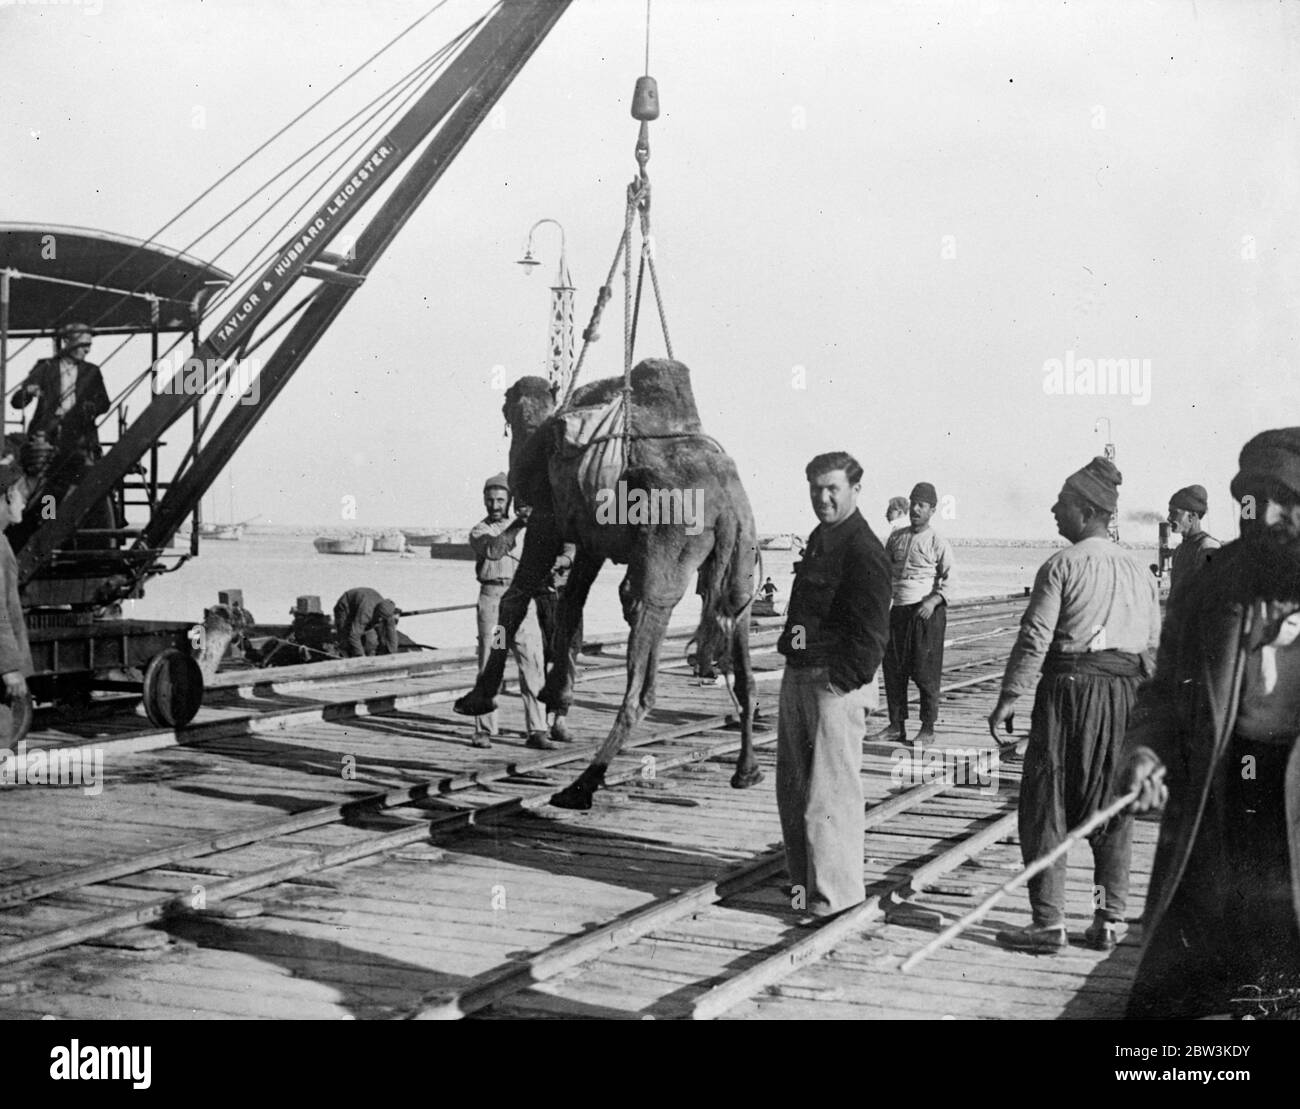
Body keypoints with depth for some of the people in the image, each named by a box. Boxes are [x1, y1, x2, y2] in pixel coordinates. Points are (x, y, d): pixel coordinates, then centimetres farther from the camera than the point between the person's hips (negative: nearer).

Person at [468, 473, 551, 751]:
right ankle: (483, 730, 5)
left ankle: (537, 730, -3)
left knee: (532, 665, -5)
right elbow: (493, 549, -16)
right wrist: (517, 525, -30)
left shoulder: (525, 529, 16)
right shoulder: (478, 532, 7)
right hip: (492, 598, -1)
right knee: (489, 664, -1)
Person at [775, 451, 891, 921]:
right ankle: (803, 882, 29)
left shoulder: (863, 549, -13)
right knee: (792, 788, 16)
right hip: (797, 675, 10)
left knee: (829, 793, -5)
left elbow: (871, 630, -16)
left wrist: (844, 680, -18)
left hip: (832, 684, -10)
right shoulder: (818, 539, 16)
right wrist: (791, 654, 11)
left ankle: (836, 897, 4)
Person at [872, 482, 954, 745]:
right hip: (898, 609, 5)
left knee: (925, 672, -3)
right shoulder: (896, 537, 13)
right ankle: (896, 725, 15)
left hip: (928, 612, -5)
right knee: (893, 668, 6)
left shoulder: (938, 543, -3)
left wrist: (933, 600, -21)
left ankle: (928, 729, 4)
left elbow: (949, 581, -5)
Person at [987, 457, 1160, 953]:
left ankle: (1049, 922, 2)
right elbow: (1154, 647, 11)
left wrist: (1008, 700, -9)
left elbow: (1035, 638, -12)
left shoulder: (1062, 565, -7)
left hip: (1069, 687, -5)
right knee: (1112, 810, 12)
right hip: (1125, 691, 6)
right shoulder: (1139, 571, 11)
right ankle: (1108, 920, 14)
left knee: (1046, 806, 2)